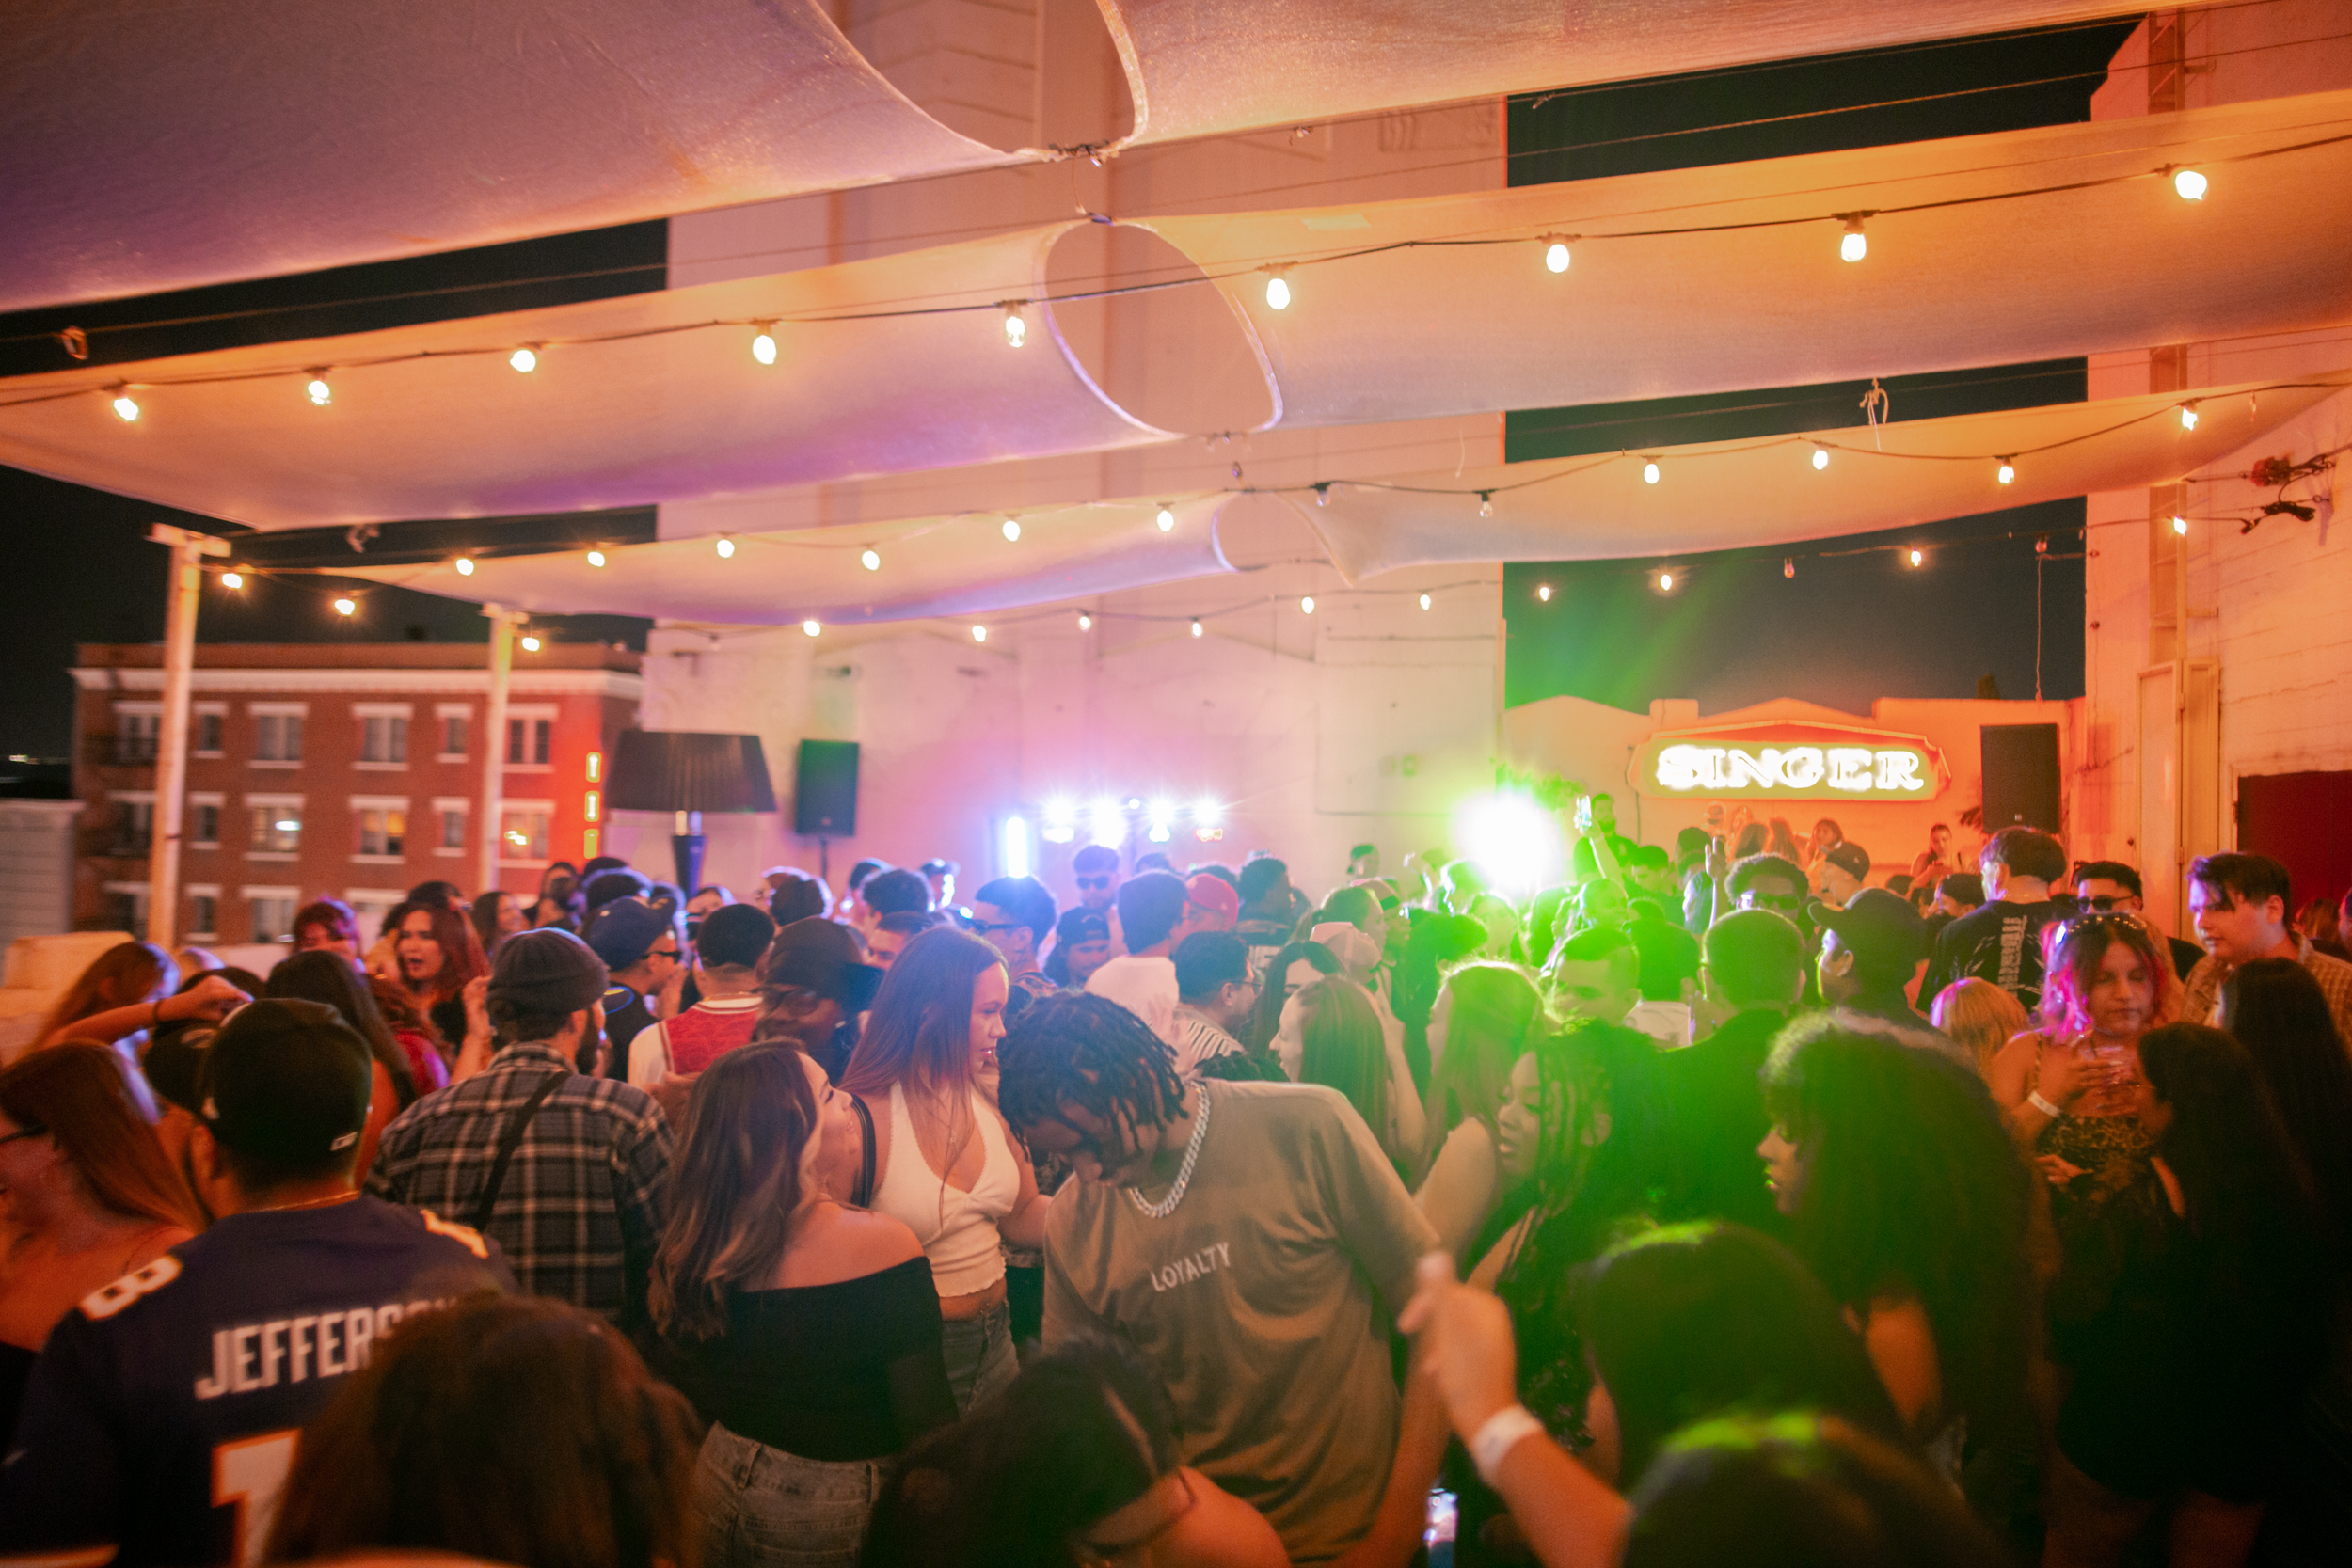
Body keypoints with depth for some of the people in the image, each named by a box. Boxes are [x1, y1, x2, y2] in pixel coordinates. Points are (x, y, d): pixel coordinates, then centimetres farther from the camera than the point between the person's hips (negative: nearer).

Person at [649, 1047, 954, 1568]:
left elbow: (686, 1403, 7)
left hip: (722, 1488, 5)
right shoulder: (881, 1245, -25)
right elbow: (927, 1419, -20)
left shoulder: (686, 1253, -7)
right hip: (839, 1512, -5)